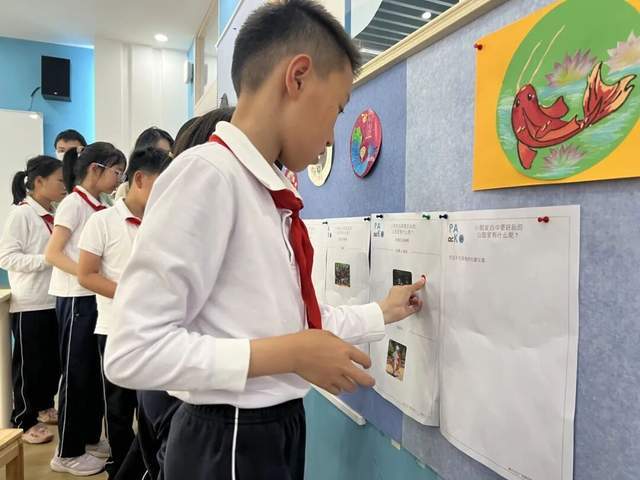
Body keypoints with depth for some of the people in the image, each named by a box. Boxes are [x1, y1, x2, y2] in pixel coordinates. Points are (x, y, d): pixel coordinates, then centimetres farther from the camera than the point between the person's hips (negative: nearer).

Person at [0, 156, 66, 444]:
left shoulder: (54, 215, 8)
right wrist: (48, 259, -22)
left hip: (55, 300, 7)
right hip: (30, 304, -7)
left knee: (54, 361, 17)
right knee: (29, 365, 7)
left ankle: (45, 407, 35)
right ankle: (24, 421, 22)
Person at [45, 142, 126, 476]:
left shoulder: (97, 207, 10)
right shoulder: (73, 203, -11)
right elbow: (52, 254, -16)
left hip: (94, 296, 7)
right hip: (75, 298, -7)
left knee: (93, 369, 15)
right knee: (76, 372, 2)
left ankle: (90, 437, 30)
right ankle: (67, 453, 17)